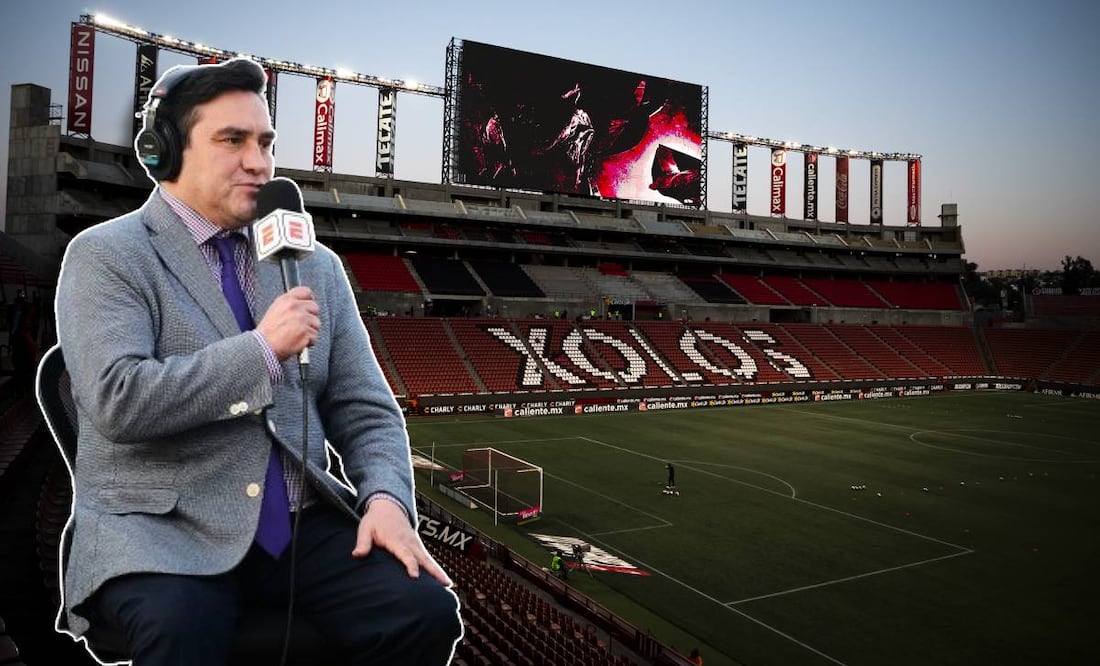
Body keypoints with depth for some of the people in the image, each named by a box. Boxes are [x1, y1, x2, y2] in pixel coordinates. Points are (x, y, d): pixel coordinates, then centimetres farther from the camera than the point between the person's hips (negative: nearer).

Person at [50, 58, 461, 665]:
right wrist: (262, 348, -15)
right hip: (160, 527, -3)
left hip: (302, 523, 4)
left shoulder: (316, 265, 11)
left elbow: (366, 413, 9)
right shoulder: (105, 256, 0)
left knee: (426, 610, -19)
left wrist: (386, 499, -9)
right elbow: (118, 399, -15)